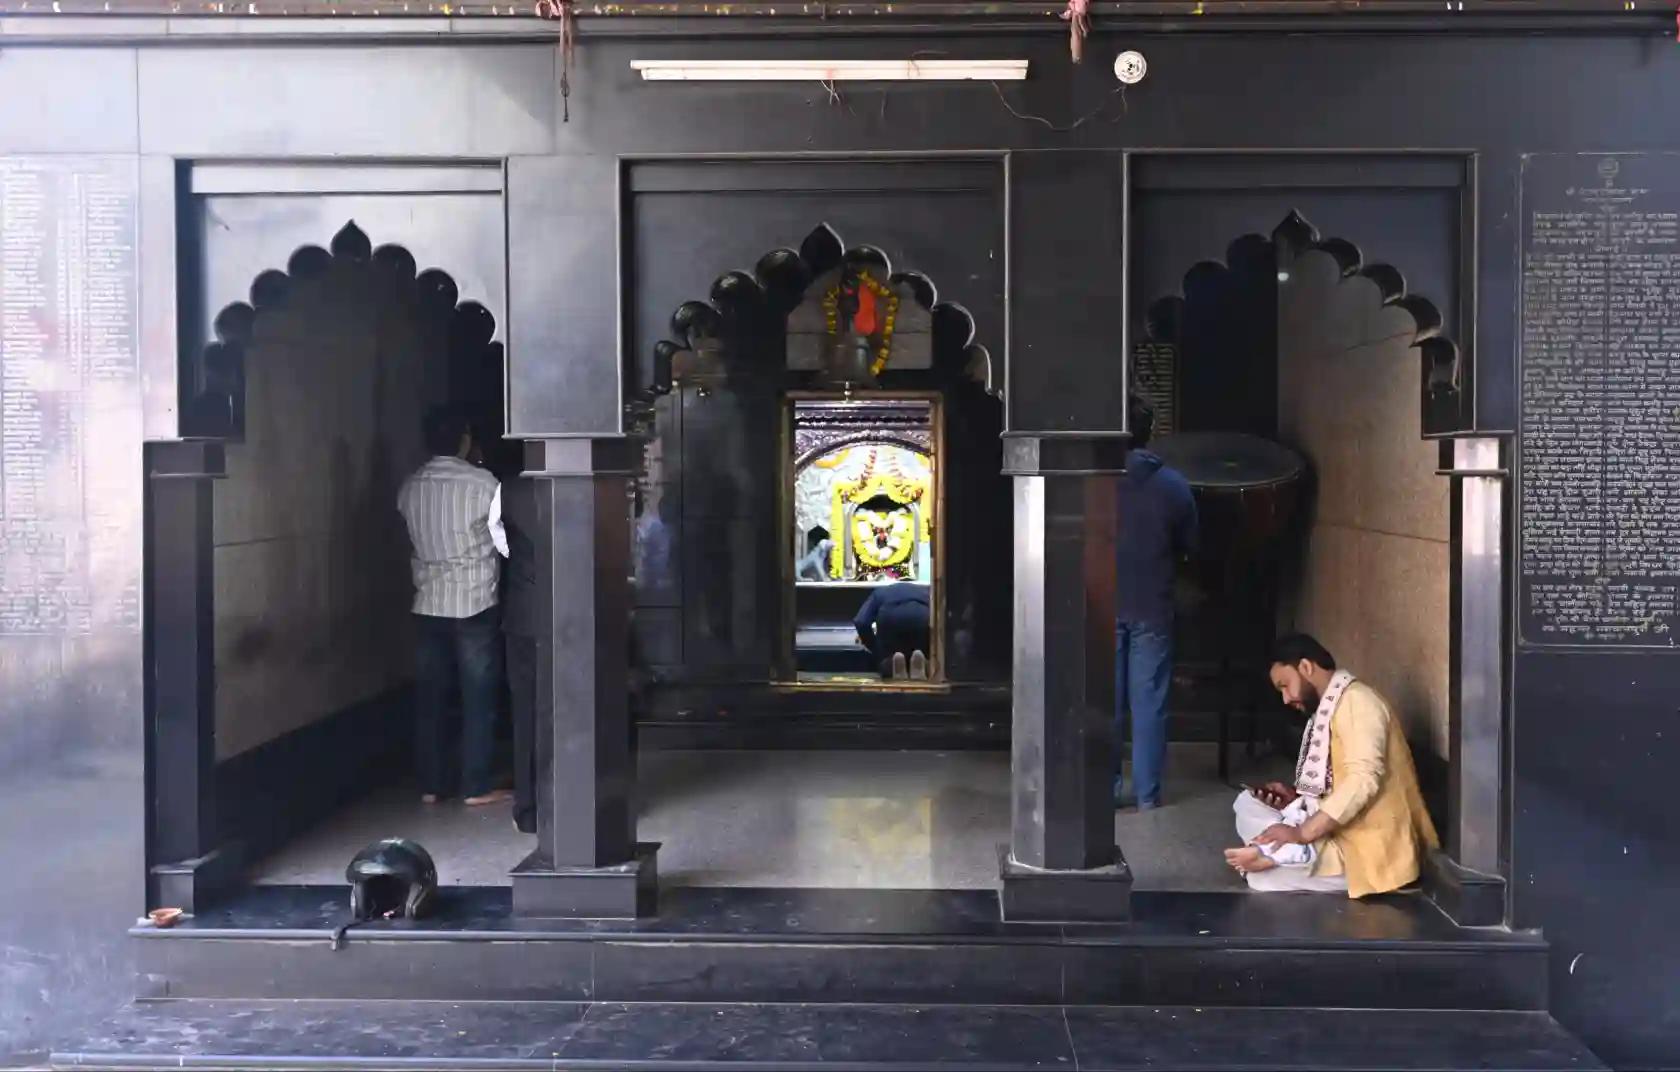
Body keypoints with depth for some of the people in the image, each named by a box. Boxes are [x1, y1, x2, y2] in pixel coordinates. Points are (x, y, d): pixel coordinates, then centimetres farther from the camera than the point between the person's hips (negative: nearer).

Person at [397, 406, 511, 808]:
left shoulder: (410, 488, 3)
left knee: (430, 698, 10)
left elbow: (414, 540, 13)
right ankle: (476, 787, 7)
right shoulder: (483, 484, -12)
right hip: (474, 604, -4)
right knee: (478, 698, 3)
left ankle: (430, 786, 15)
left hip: (428, 605, 4)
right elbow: (506, 543, -6)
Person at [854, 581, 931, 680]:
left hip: (891, 616, 0)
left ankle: (893, 662, -15)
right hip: (923, 616, 1)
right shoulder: (925, 591, 43)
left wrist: (876, 651, 28)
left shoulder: (880, 592, 37)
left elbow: (861, 623, 18)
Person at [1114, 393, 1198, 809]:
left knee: (1104, 701, 7)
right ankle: (1147, 791, 10)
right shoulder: (1173, 484, -5)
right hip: (1153, 608, 1)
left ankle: (1107, 788, 9)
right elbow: (1190, 544, 6)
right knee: (1149, 701, 7)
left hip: (1104, 606, 0)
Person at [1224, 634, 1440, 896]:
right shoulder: (1328, 710, 17)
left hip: (1368, 847, -10)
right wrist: (1295, 797, 4)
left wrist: (1302, 833, -27)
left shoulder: (1356, 701, -14)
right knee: (1247, 802, 5)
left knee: (1262, 875, -17)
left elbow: (1363, 779, -27)